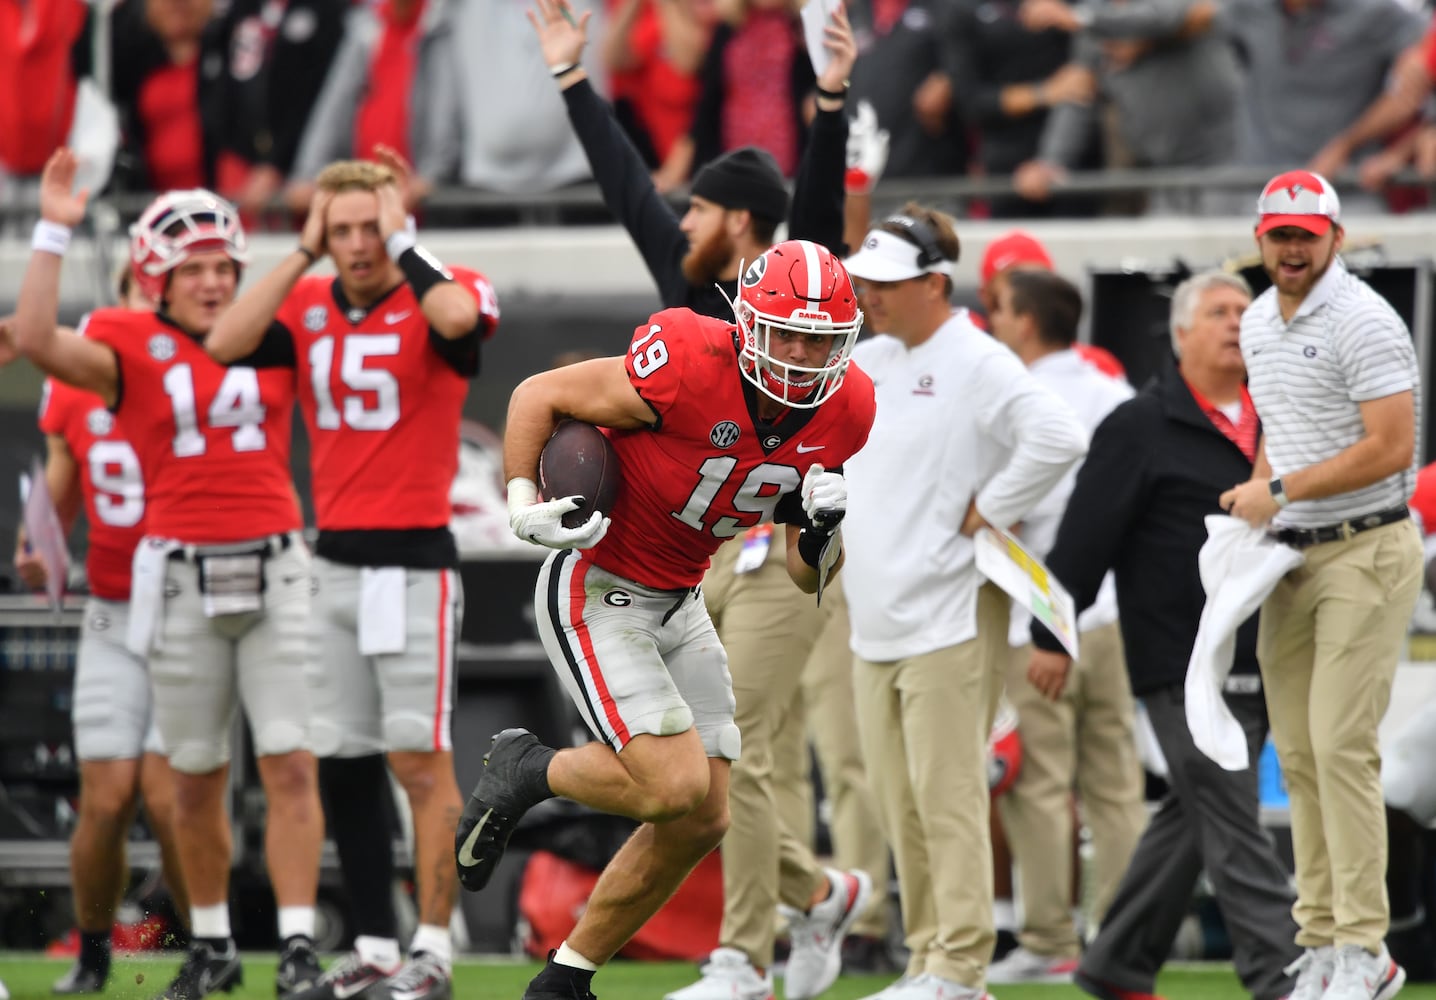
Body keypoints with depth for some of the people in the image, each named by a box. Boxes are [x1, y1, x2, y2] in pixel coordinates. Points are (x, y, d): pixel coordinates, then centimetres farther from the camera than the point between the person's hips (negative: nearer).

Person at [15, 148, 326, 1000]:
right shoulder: (133, 348, 0)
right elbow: (37, 341, -17)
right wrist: (54, 233, -16)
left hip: (274, 573, 1)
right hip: (182, 579, 0)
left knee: (292, 767, -8)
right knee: (197, 778, 9)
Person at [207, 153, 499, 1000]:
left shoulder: (436, 297, -6)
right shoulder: (308, 307, 9)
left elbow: (456, 316, -30)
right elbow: (225, 345, -6)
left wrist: (400, 236, -15)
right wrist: (302, 253, -4)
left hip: (415, 560, -6)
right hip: (334, 563, 6)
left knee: (421, 760, -8)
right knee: (341, 763, 9)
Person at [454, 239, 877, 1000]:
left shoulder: (843, 411, -6)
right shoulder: (691, 367, -26)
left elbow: (810, 578, 3)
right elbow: (538, 397, -13)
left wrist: (824, 527, -18)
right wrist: (525, 508, -21)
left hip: (678, 605, 8)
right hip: (596, 590, -8)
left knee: (702, 823, 5)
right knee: (674, 785, -20)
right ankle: (525, 773, 8)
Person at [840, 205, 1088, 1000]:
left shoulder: (978, 365, -11)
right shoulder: (868, 361, 14)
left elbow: (1058, 439, -24)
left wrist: (988, 510, -17)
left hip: (949, 622, -8)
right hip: (873, 621, 8)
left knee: (945, 794, -10)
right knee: (898, 804, 9)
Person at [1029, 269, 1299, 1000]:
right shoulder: (1140, 429, -4)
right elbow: (1085, 538, -5)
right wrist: (1051, 635, -8)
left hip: (1258, 664, 7)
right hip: (1182, 662, -7)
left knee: (1191, 818, 12)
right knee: (1230, 824, -10)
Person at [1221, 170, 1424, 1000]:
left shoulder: (1363, 323, -13)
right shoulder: (1260, 324, 14)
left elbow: (1390, 447, -19)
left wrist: (1281, 492, -16)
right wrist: (1257, 503, 10)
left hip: (1365, 552, -8)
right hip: (1290, 559, 8)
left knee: (1342, 747, -14)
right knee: (1297, 754, 6)